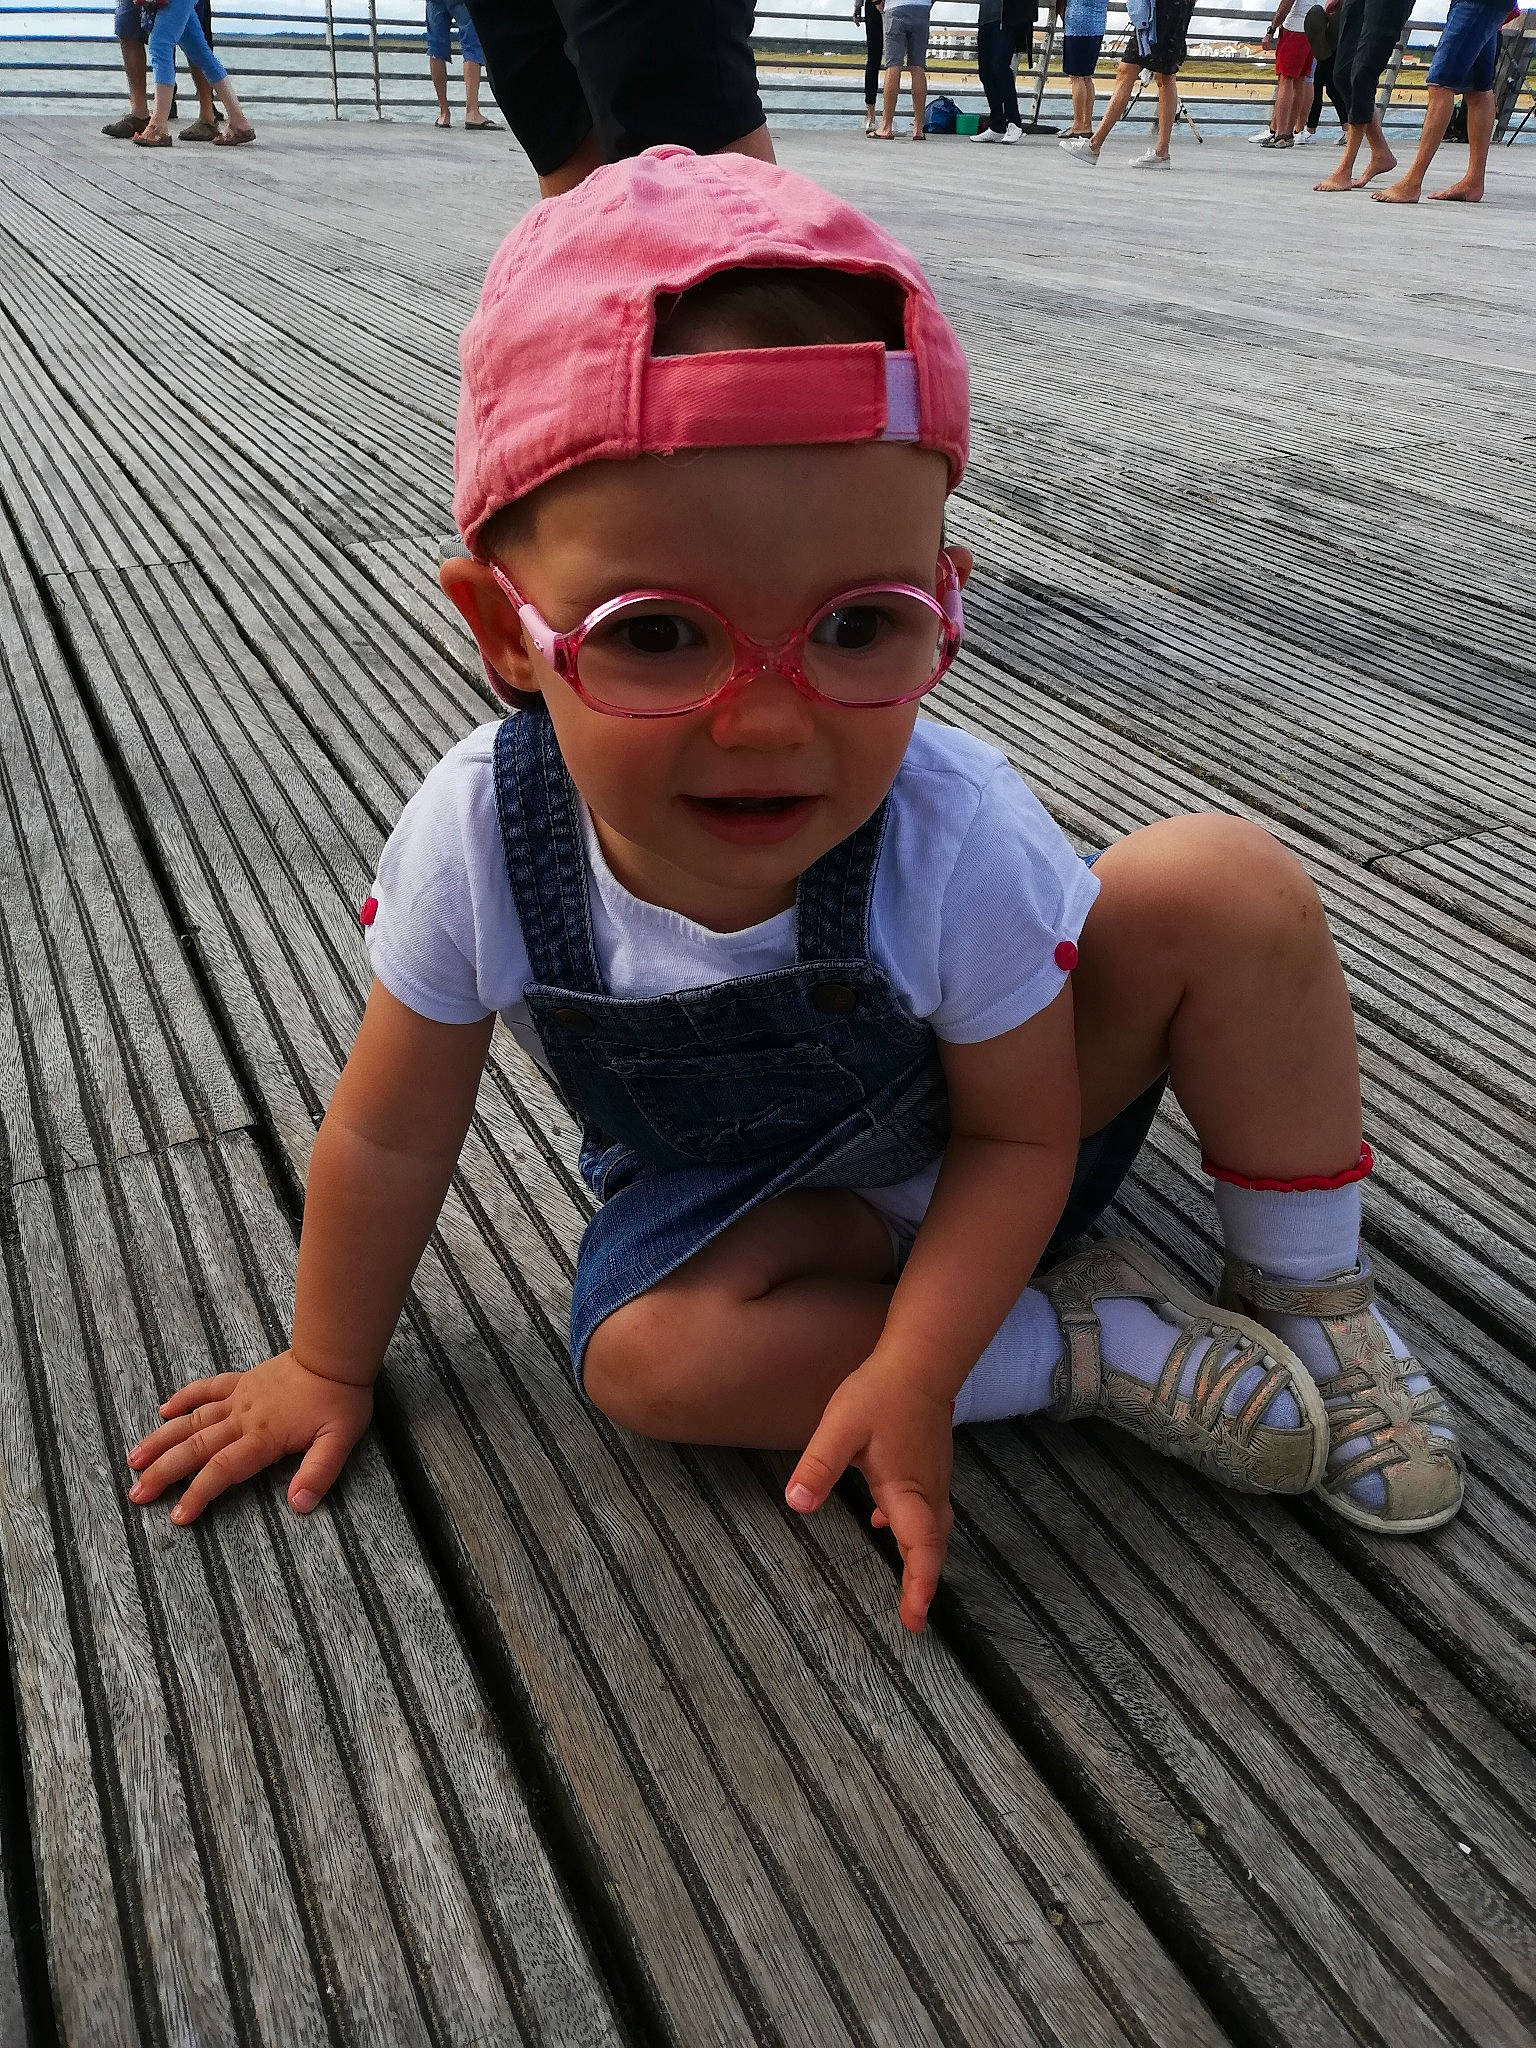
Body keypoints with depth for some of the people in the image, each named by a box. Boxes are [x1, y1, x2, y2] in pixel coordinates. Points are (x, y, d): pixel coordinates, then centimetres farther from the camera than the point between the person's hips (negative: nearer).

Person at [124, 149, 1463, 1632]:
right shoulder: (477, 838, -29)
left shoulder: (959, 842, -33)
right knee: (650, 1355, -29)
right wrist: (329, 1369, 0)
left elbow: (1014, 1135, -17)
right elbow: (390, 1137, -13)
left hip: (982, 1133, -1)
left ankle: (1312, 1305, -3)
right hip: (750, 1190, 2)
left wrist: (909, 1372, -28)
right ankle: (1099, 1343, -12)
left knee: (1226, 890, -22)